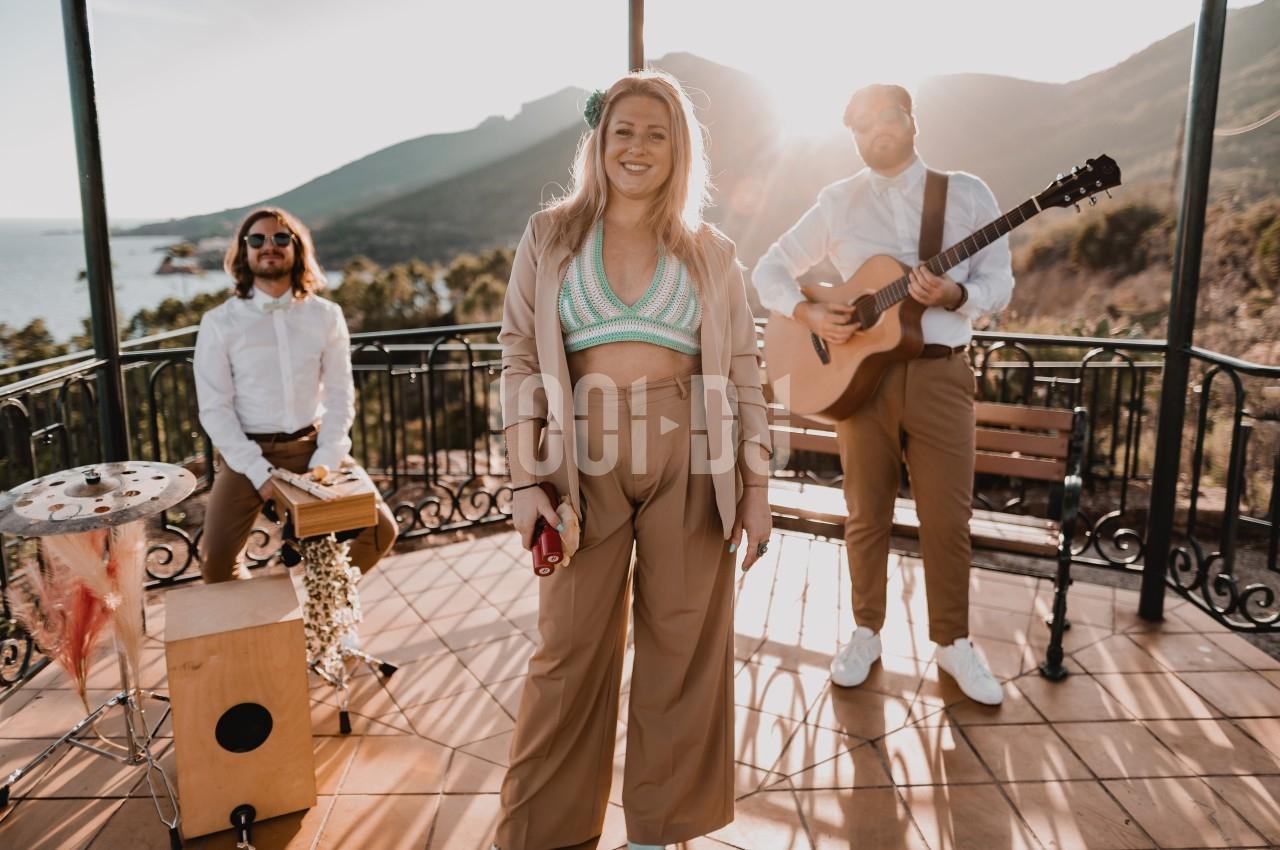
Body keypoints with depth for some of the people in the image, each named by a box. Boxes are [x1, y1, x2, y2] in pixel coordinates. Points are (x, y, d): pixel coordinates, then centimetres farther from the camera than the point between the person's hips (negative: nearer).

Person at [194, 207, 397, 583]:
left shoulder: (326, 316, 1)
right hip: (247, 453, -2)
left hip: (311, 446, 2)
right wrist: (259, 472, -16)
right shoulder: (219, 322, -5)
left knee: (380, 530, -8)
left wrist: (324, 461, -12)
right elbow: (214, 409, -7)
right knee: (215, 558, -16)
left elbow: (340, 396, 1)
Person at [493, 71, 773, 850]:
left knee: (686, 645, 7)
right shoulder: (550, 236, 7)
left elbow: (744, 375, 8)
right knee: (573, 645, 6)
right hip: (585, 458, -1)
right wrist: (526, 478, -5)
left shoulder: (712, 253, 9)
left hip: (692, 459, 1)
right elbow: (521, 357, 3)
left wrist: (757, 487, 1)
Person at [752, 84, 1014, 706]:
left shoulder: (966, 193, 5)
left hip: (940, 375, 0)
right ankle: (866, 633, 25)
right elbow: (769, 270, 6)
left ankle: (953, 642, 22)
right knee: (866, 514, 8)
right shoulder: (838, 201, 6)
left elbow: (998, 284, 1)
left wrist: (953, 294, -20)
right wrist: (807, 313, -13)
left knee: (948, 516, 4)